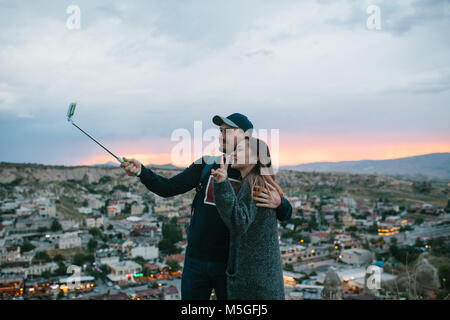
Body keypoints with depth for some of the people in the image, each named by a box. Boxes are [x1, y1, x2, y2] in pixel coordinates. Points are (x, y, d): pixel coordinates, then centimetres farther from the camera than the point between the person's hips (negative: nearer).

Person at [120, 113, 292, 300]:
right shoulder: (206, 165, 2)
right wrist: (141, 171, -16)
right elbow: (167, 188, -1)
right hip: (195, 261, 3)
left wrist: (278, 203, -27)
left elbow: (286, 213, -4)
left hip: (231, 264, -2)